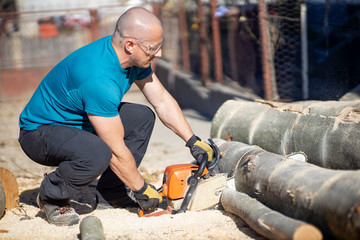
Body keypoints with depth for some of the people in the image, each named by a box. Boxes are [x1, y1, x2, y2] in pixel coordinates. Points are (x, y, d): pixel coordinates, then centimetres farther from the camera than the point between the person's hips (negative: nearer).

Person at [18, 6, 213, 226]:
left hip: (79, 121, 10)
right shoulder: (100, 80, -36)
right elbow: (116, 151, -29)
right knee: (98, 155, -36)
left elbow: (162, 101, 4)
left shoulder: (133, 57, -9)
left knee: (142, 117, 2)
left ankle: (113, 190, 10)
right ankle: (51, 197, -7)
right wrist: (141, 190, -16)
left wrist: (193, 141, 0)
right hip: (40, 132, -9)